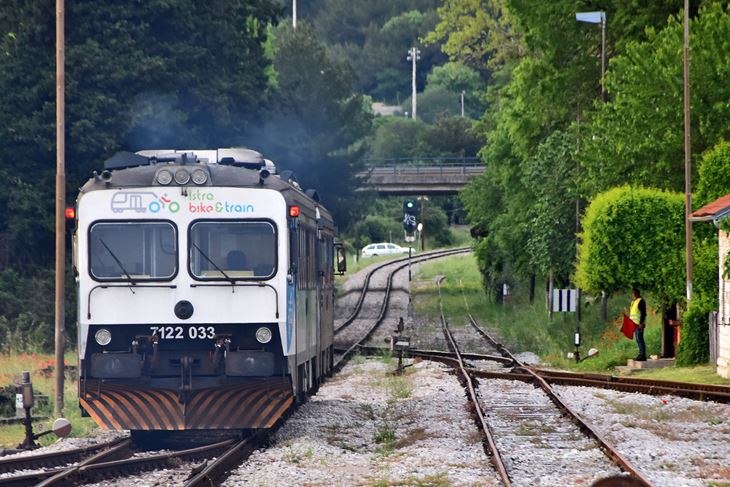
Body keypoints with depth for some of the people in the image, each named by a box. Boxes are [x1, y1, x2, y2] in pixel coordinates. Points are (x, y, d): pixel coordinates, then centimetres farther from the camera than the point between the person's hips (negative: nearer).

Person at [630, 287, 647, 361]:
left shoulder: (641, 301, -11)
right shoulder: (634, 301, 19)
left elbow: (643, 313, -18)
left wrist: (641, 323, -23)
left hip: (639, 324, -10)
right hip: (635, 324, 10)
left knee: (639, 339, -12)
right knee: (638, 339, 11)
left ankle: (642, 356, -12)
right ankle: (641, 354, 15)